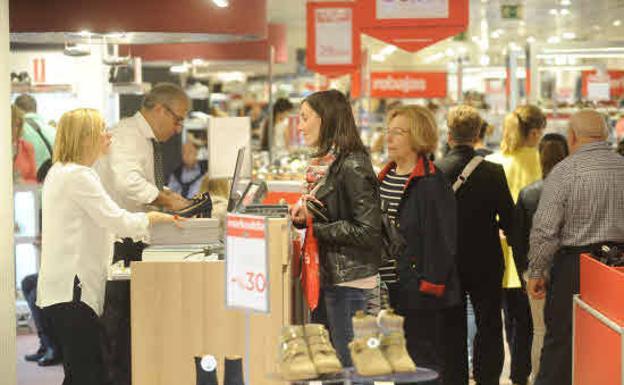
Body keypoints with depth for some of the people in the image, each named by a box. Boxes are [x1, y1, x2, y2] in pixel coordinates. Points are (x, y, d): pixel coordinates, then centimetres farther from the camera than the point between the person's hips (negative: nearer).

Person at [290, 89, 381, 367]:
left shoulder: (353, 166, -15)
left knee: (349, 367, -4)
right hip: (334, 280, 10)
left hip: (350, 285, -10)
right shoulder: (336, 162, 14)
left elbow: (368, 231, -20)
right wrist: (304, 215, 0)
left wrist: (313, 226, -16)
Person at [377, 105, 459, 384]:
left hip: (416, 291, -8)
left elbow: (443, 238, -14)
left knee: (423, 361, -2)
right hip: (387, 289, 8)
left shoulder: (431, 183, -11)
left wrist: (430, 284, -18)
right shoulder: (385, 177, 14)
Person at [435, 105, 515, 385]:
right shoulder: (493, 172, -12)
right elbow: (509, 218, -7)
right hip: (486, 263, 0)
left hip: (447, 263, 0)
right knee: (489, 327, 12)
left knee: (453, 330, 10)